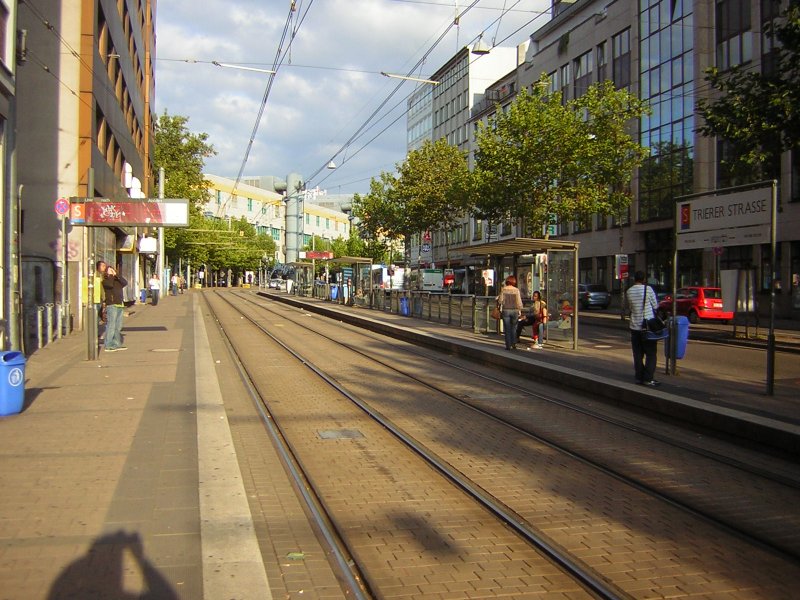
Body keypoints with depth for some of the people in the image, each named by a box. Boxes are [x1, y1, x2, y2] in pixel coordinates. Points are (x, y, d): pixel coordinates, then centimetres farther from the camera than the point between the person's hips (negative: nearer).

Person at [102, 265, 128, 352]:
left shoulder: (118, 280, 20)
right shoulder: (105, 281, 3)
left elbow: (125, 282, 0)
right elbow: (110, 284, -20)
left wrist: (116, 274, -4)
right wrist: (111, 275, -6)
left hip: (120, 305, 7)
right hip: (111, 305, -7)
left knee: (118, 327, 9)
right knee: (111, 326, -11)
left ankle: (117, 344, 15)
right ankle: (108, 346, -10)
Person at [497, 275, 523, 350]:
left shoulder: (503, 289, -5)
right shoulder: (516, 290, -5)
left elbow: (500, 300, -4)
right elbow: (519, 301, -4)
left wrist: (499, 306, 17)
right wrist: (519, 310, 9)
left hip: (506, 310, 0)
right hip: (515, 310, 0)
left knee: (507, 329, 5)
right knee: (514, 328, 12)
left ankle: (508, 345, 4)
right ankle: (514, 344, 8)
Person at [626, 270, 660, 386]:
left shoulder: (629, 292, 1)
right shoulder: (648, 289, -9)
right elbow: (655, 305, 0)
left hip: (634, 327, 4)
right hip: (648, 326, -4)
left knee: (637, 354, 10)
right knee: (651, 354, 2)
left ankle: (639, 377, 12)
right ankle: (648, 378, -3)